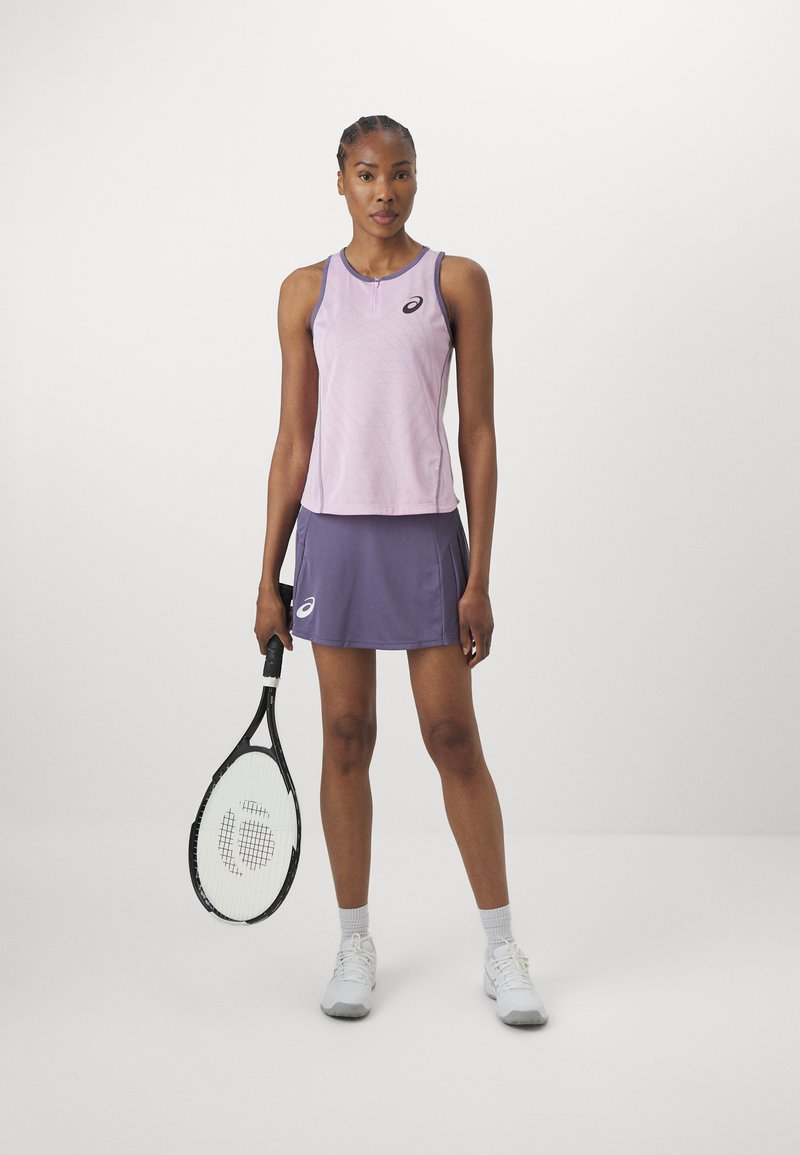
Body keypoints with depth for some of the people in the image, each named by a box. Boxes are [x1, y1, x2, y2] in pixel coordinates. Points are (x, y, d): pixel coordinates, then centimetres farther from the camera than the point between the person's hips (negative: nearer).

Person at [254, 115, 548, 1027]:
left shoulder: (457, 282, 3)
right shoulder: (306, 292, 8)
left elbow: (478, 436, 0)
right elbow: (293, 443, 9)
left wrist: (479, 576, -5)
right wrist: (268, 577, 5)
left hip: (425, 532, -2)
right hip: (331, 532, 2)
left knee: (453, 738, 1)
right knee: (346, 739, 7)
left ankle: (502, 951, 14)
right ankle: (354, 944, 21)